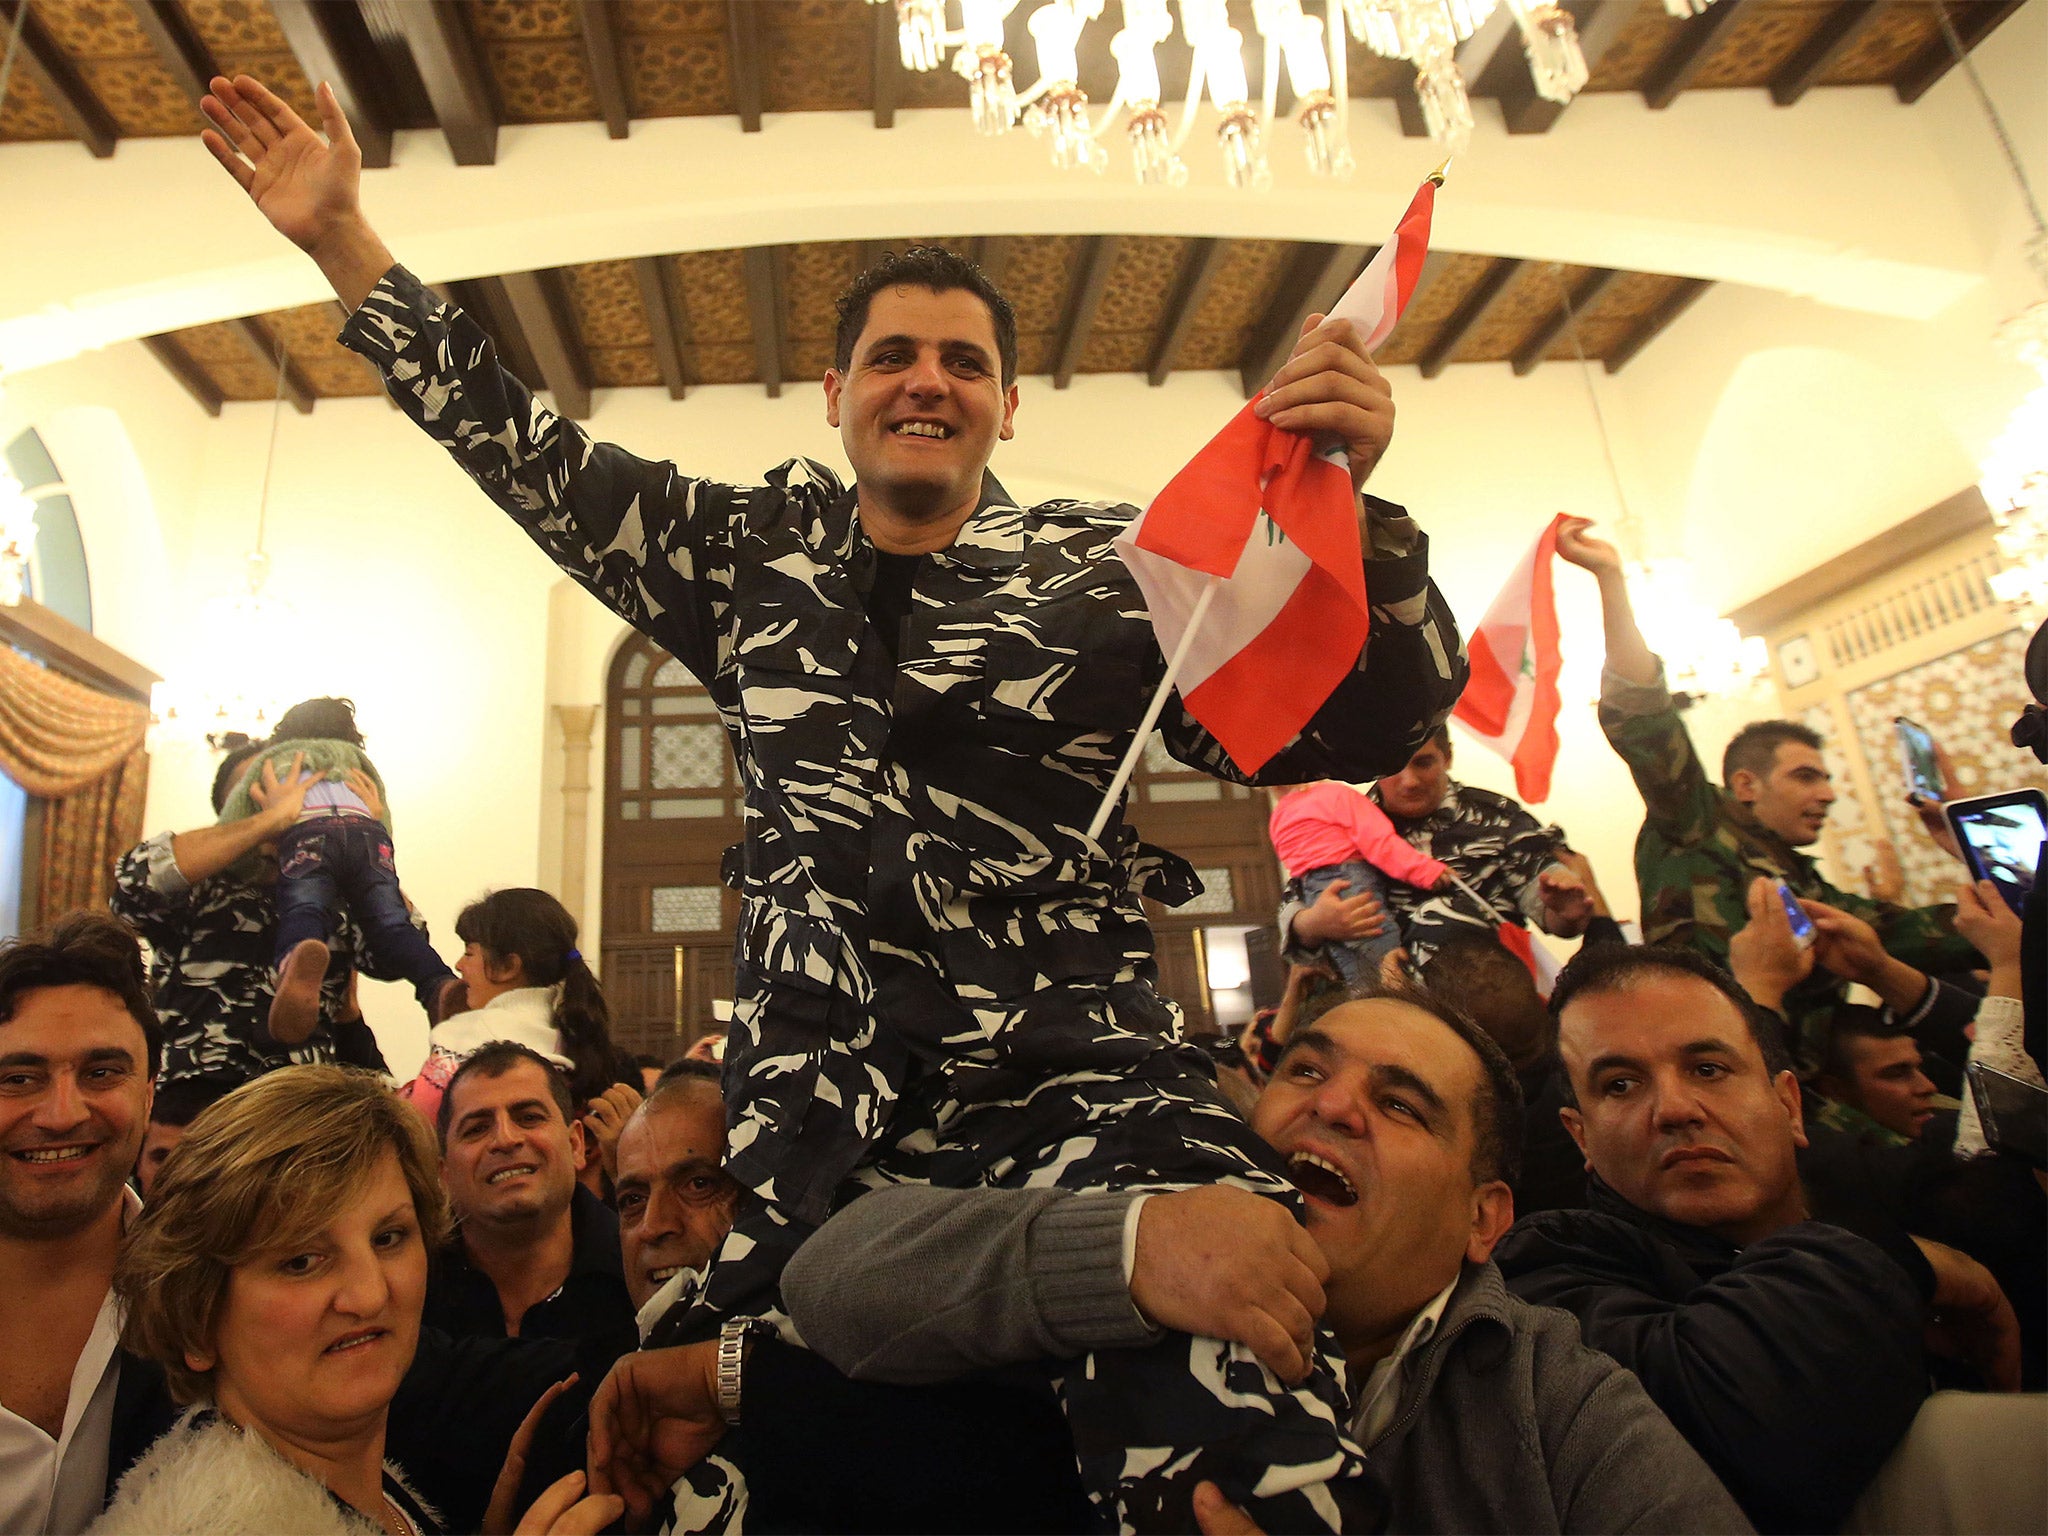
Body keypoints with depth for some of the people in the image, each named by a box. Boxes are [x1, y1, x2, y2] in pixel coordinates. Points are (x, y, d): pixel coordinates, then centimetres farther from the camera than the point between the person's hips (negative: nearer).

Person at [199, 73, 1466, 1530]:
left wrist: (1348, 498, -16)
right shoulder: (751, 549, 16)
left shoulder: (1111, 568, 5)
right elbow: (529, 454, 22)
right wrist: (343, 241, 22)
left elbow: (1359, 728, 1)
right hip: (811, 1118, 3)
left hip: (1085, 1094, -2)